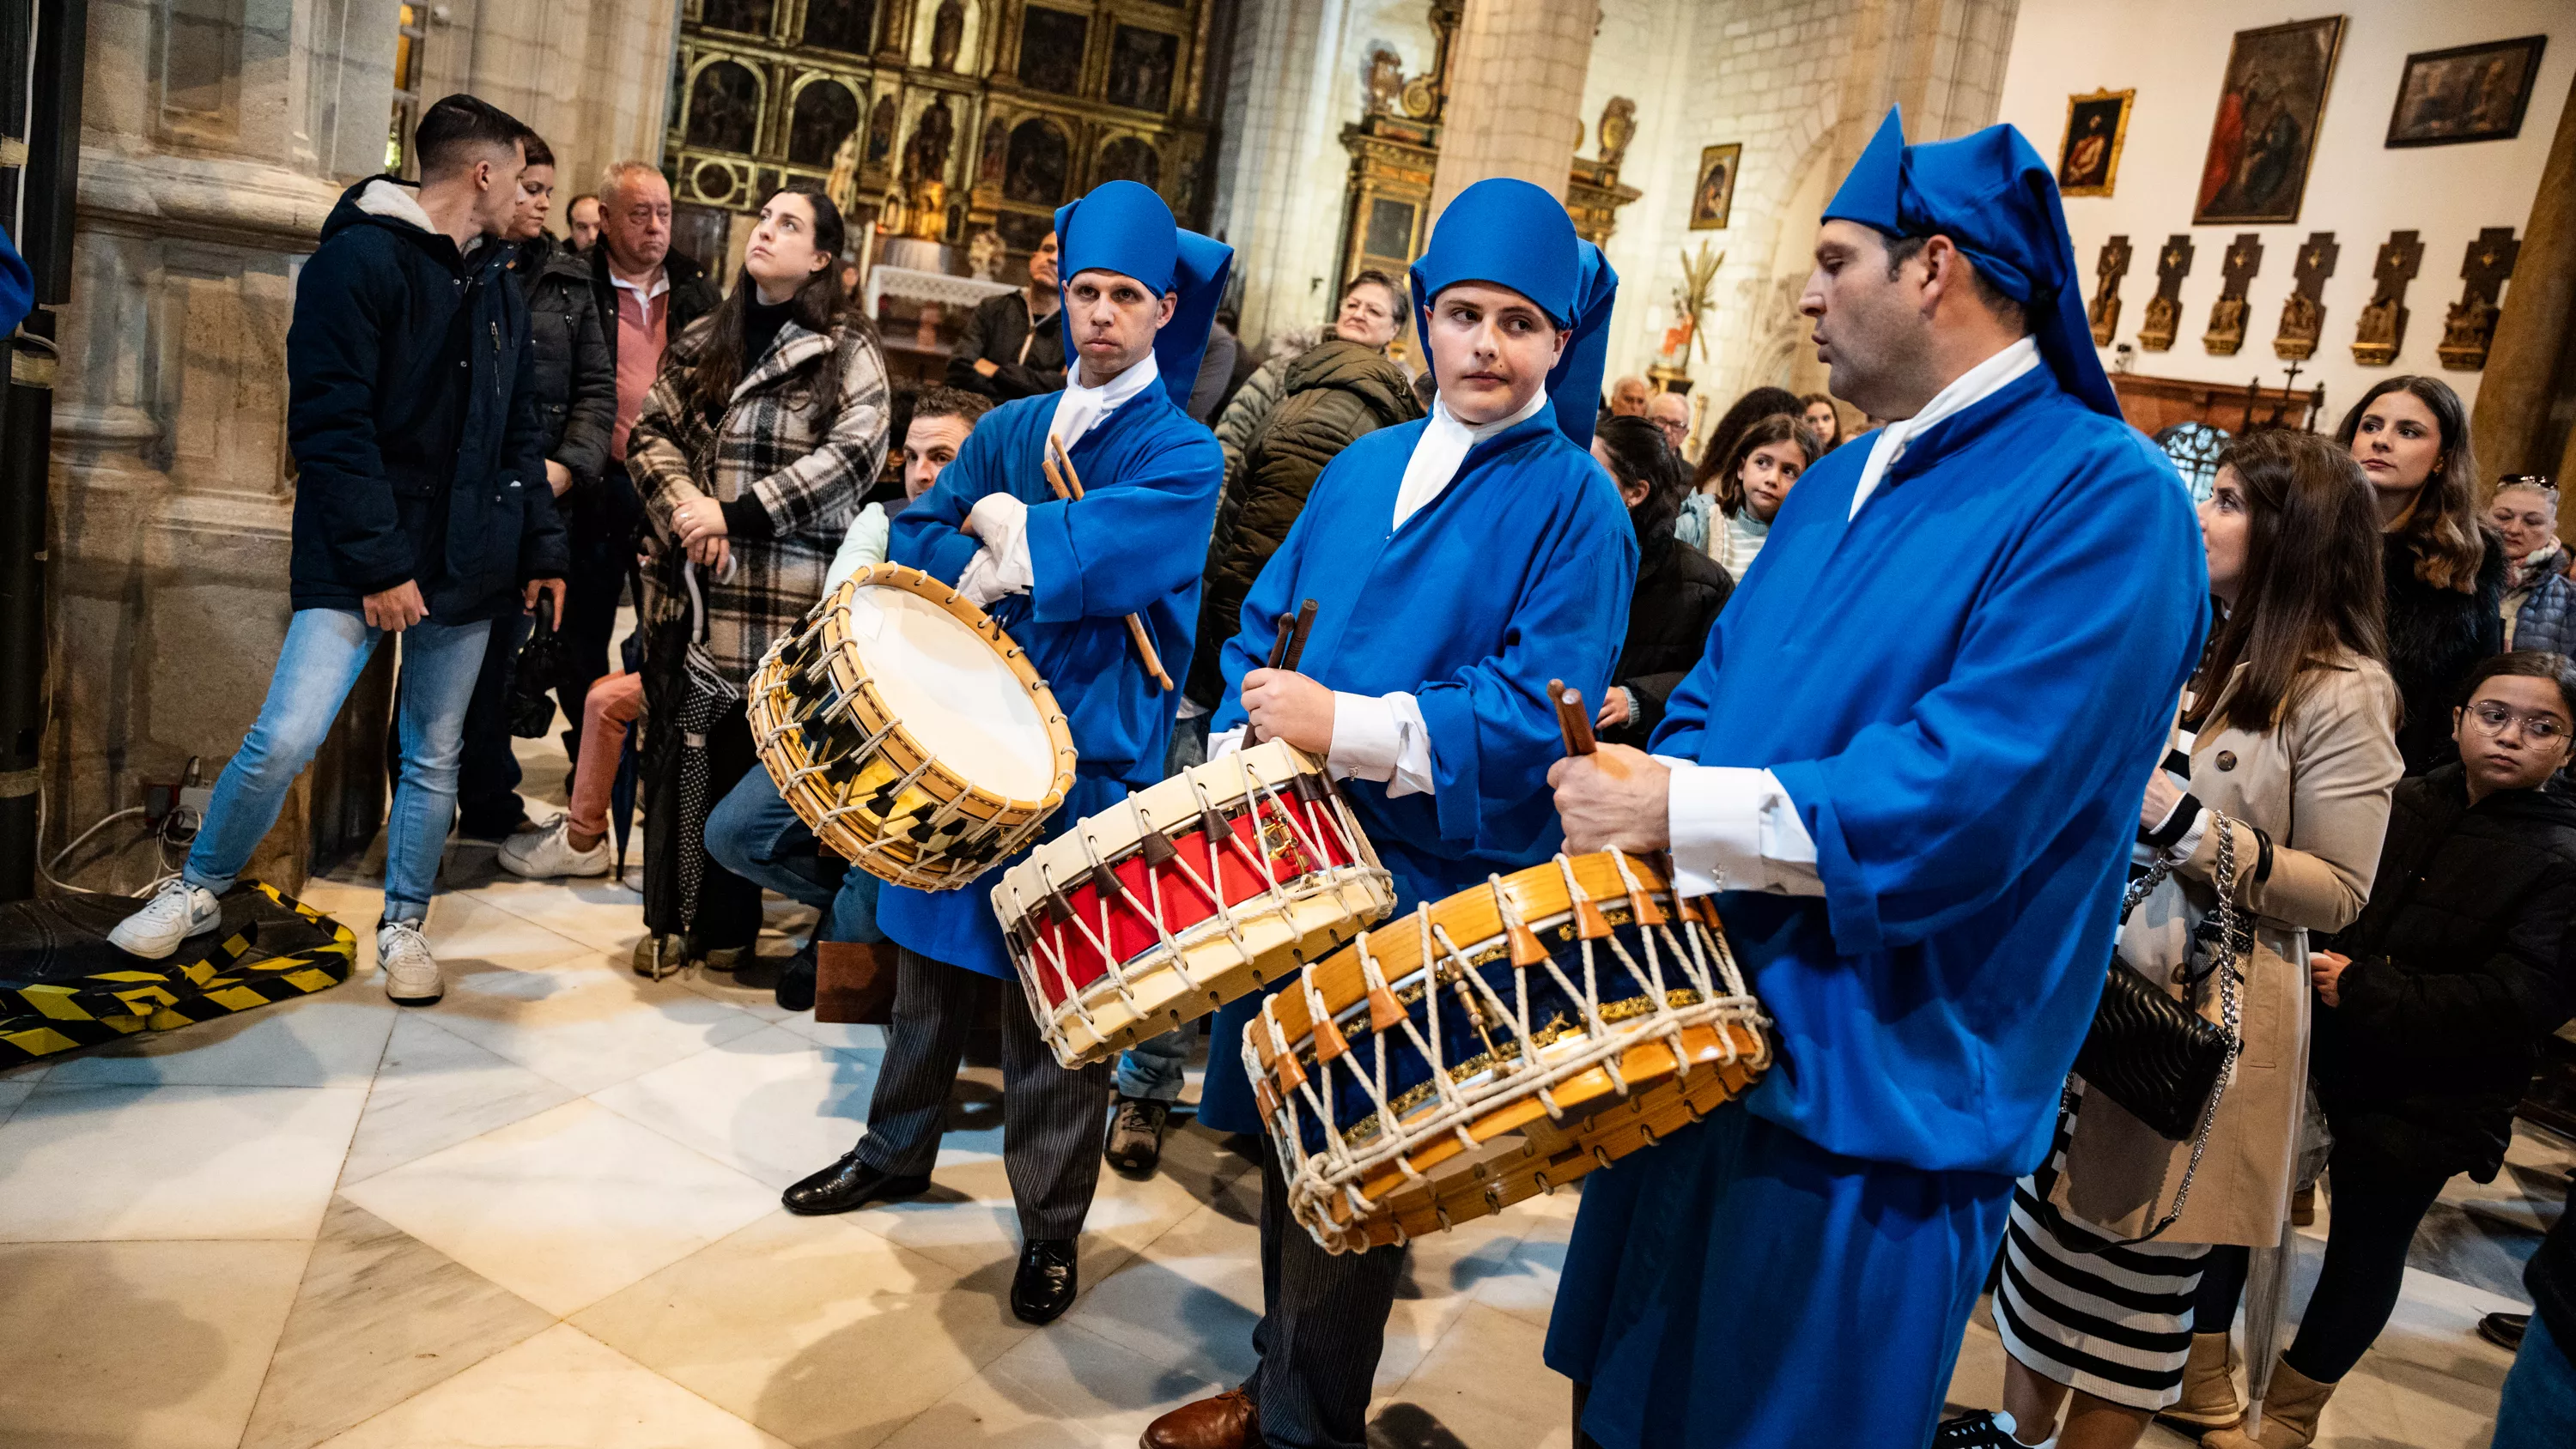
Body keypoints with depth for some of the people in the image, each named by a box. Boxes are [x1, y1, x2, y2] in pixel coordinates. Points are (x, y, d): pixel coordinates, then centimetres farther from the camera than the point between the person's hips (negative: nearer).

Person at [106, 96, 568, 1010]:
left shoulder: (499, 288, 14)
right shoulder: (359, 259, -8)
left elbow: (521, 435, 18)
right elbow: (331, 425, -15)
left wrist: (542, 548, 11)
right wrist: (378, 564, -19)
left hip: (468, 564, 6)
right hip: (358, 560, -6)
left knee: (434, 755, 9)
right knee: (287, 735, -10)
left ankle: (403, 927, 22)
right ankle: (197, 892, 14)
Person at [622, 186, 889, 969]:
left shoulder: (847, 350, 2)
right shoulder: (702, 340, 17)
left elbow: (854, 452, -11)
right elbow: (652, 432, 13)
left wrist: (738, 514, -14)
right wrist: (688, 509, -8)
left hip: (787, 591, -4)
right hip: (692, 581, 4)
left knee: (749, 747, -3)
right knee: (680, 740, 5)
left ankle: (726, 924, 12)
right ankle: (671, 909, 18)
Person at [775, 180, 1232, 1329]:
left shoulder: (1184, 457, -6)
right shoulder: (1009, 429, 11)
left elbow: (1095, 559, -22)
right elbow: (917, 541, 3)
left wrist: (1002, 528, -7)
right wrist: (1006, 565, -15)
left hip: (1087, 758, -5)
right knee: (935, 957, 18)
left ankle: (1051, 1225, 18)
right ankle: (896, 1150, 39)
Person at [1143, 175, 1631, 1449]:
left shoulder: (1574, 504, -7)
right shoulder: (1366, 465, 12)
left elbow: (1539, 708, -17)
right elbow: (1264, 620, 16)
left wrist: (1348, 729, -23)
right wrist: (1244, 747, 0)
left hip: (1432, 884, -6)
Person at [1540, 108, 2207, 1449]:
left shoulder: (2105, 498, -16)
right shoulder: (1838, 485, 11)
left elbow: (1969, 797, -26)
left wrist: (1676, 810, -22)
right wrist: (1640, 785, -8)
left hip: (1871, 1095, -7)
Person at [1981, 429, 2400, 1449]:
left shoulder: (2339, 691, -12)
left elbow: (2339, 892, -13)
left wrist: (2186, 827, -22)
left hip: (2198, 1019, -6)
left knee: (2134, 1274, 6)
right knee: (2045, 1219, 14)